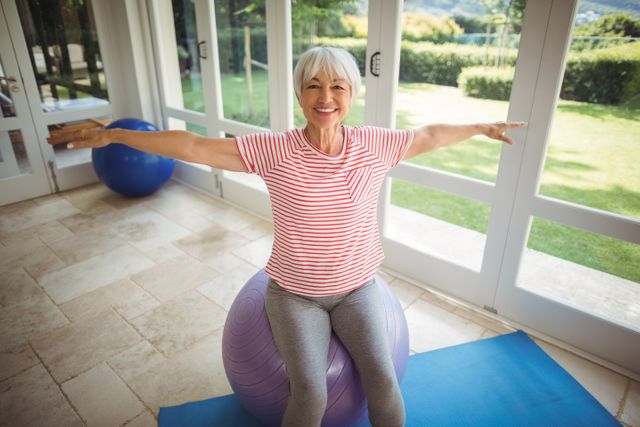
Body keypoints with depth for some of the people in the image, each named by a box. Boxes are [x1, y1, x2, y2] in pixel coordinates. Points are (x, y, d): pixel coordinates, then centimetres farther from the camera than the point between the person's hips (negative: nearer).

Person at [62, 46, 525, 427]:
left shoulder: (374, 145, -9)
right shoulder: (274, 150, -16)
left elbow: (429, 135, 8)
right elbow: (193, 146, -14)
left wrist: (481, 127, 20)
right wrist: (114, 135, -10)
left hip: (357, 287, 2)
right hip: (295, 293, -1)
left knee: (383, 378, -10)